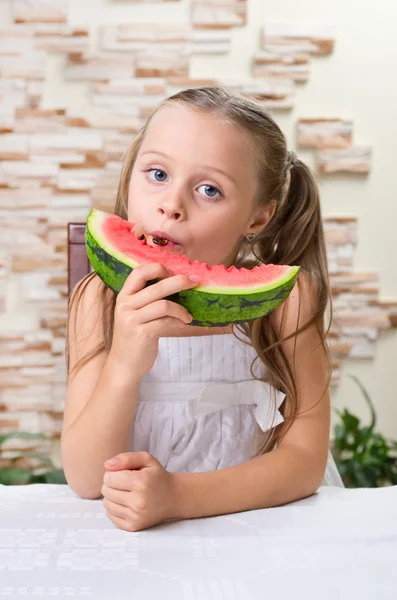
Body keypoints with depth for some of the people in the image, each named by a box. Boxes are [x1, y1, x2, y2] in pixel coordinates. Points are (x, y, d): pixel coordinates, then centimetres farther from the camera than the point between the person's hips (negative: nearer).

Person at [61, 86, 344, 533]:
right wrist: (124, 367, -28)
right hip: (137, 537, 1)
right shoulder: (100, 299, -9)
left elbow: (305, 457, -11)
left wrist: (177, 495, -25)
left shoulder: (283, 297, -12)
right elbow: (85, 480, -12)